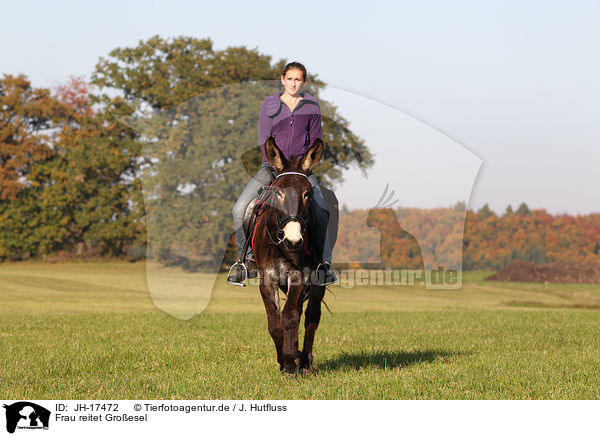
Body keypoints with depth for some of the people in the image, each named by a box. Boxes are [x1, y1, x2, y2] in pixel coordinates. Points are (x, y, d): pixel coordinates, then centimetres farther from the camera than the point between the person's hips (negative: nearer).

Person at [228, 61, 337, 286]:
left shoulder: (311, 106, 4)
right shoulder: (269, 104, 3)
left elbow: (314, 141, 7)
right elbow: (263, 139, 2)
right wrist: (276, 167, -9)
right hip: (272, 165, 1)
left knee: (320, 214, -22)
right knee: (239, 209, -15)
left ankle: (325, 263, -6)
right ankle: (248, 261, -1)